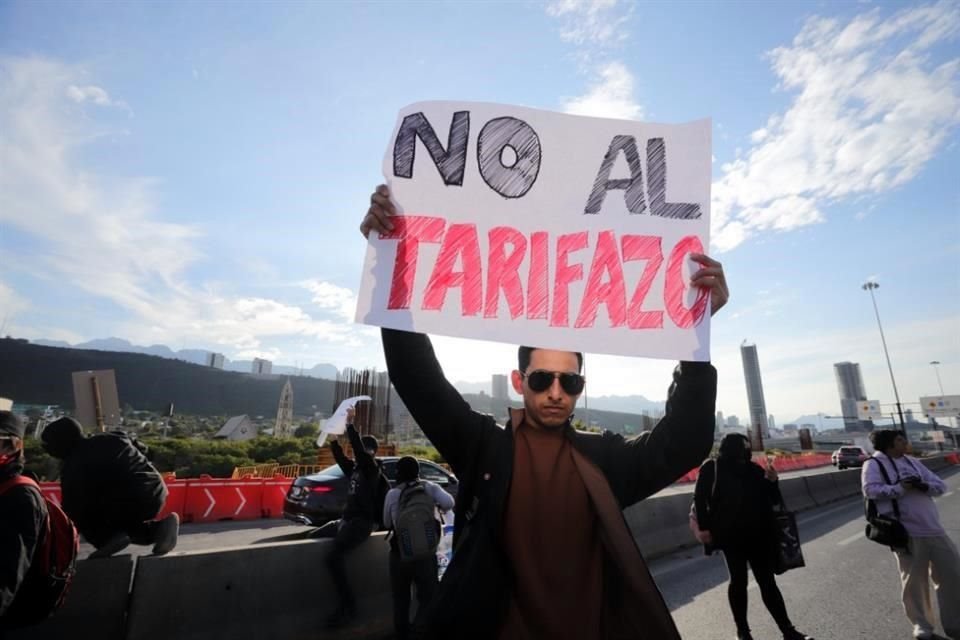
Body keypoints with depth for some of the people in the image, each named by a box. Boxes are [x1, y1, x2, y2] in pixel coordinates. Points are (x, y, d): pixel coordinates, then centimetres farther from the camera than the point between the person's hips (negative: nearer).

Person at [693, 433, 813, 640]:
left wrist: (772, 482, -11)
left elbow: (774, 500, 8)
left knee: (767, 582, 8)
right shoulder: (712, 468, -9)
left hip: (759, 535, 3)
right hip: (731, 536, -2)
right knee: (738, 581, 8)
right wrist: (704, 527, -10)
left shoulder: (754, 469, 1)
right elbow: (700, 498, -6)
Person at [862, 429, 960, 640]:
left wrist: (923, 486, -10)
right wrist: (902, 488, -18)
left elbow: (940, 485, 11)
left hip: (934, 529, 6)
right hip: (907, 533, -6)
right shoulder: (874, 464, -6)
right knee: (915, 581, 5)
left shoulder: (912, 462, 15)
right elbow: (870, 490, -19)